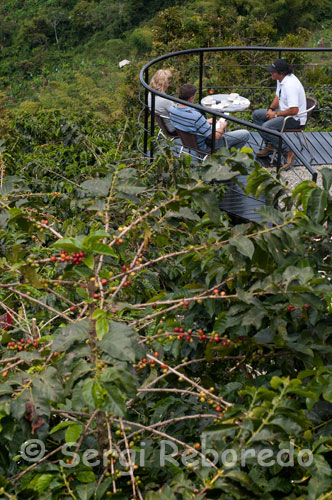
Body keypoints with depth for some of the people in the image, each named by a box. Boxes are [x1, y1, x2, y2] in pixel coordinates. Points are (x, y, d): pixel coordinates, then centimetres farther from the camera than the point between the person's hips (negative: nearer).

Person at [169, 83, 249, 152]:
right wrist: (222, 127, -7)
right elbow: (216, 136, -28)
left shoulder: (173, 109, -13)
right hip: (204, 146, -9)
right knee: (245, 134, -1)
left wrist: (205, 121, 10)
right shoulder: (196, 116, -38)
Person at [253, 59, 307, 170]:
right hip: (284, 112, 11)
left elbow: (294, 110, -31)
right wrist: (271, 109, 1)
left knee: (266, 127, -28)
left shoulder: (290, 85, -28)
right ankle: (270, 146, 10)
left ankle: (288, 152, -16)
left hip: (296, 118, -11)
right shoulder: (281, 79, 3)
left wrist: (276, 114, -18)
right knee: (256, 114, 10)